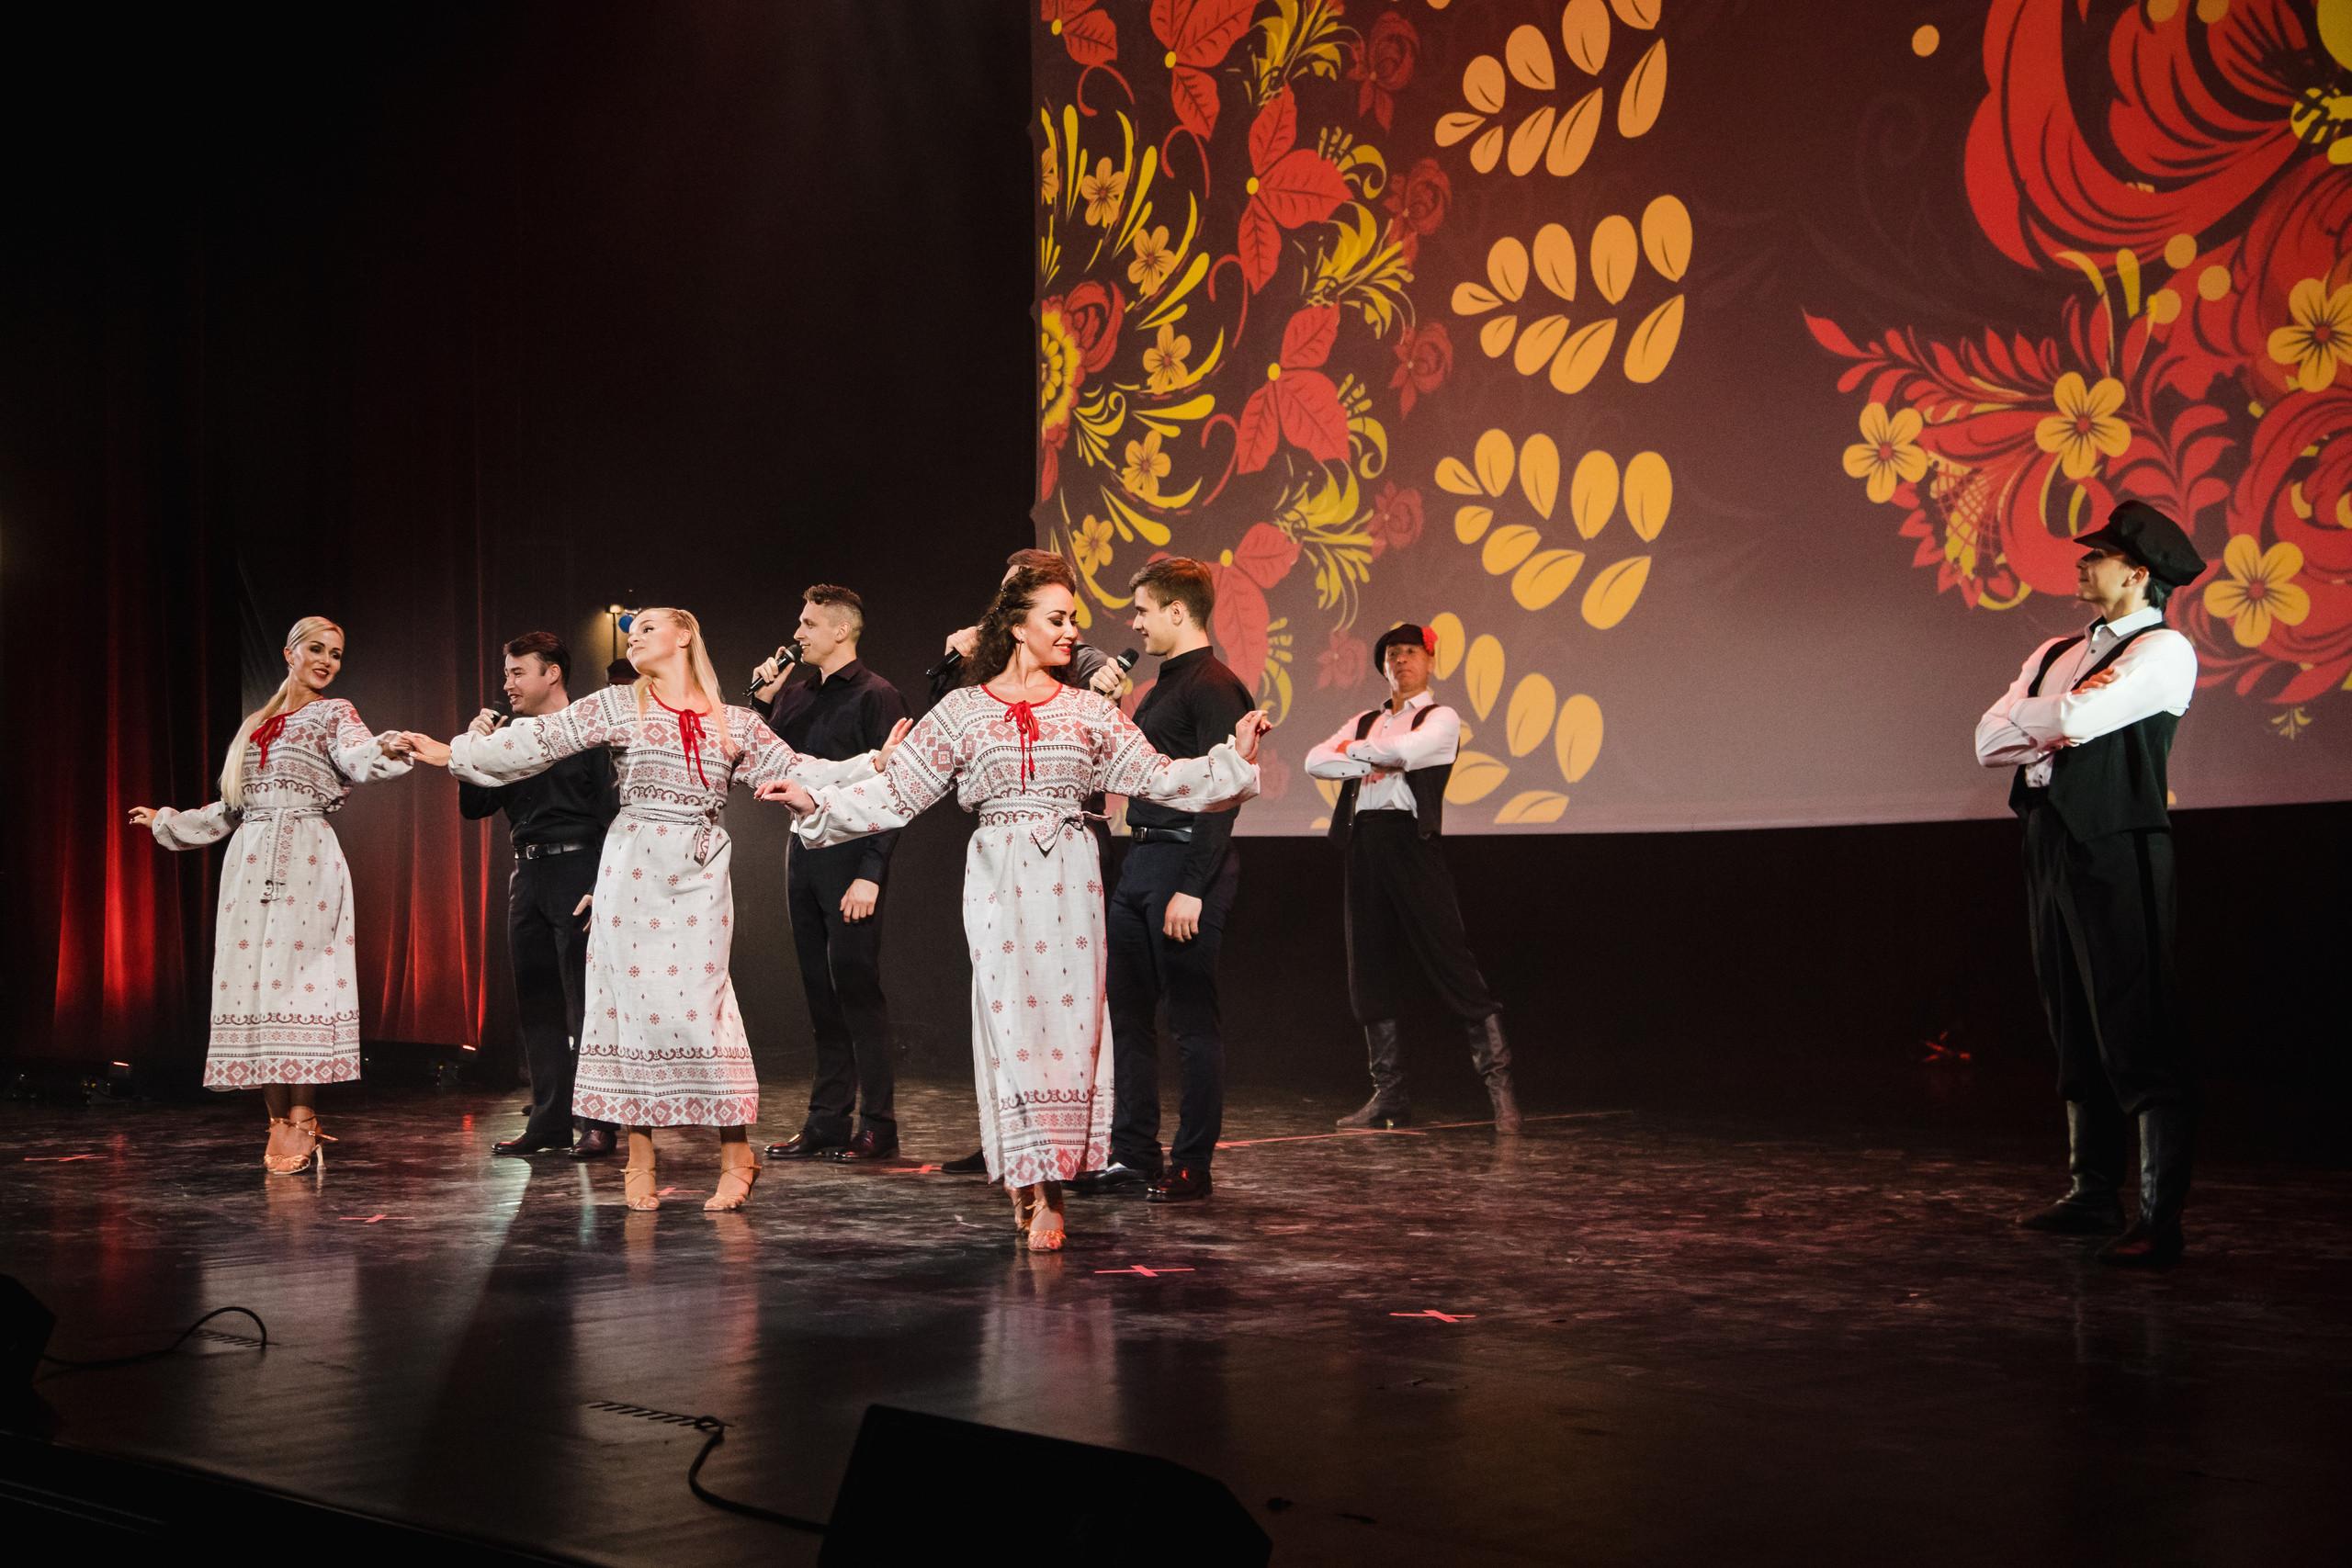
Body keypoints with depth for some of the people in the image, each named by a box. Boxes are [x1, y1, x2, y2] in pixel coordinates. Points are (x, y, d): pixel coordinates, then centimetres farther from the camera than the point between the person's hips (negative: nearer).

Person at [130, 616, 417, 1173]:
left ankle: (301, 1121, -12)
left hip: (305, 859, -5)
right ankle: (280, 1121, -1)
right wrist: (166, 821, 37)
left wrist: (387, 749, -39)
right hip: (250, 859, 5)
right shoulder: (256, 725, 21)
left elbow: (359, 757, -16)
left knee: (296, 976, -12)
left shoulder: (333, 714, 7)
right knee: (255, 979, -2)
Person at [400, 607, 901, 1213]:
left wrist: (874, 763, 3)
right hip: (633, 865, 1)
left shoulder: (734, 723, 11)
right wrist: (453, 752, 0)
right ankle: (639, 1159, 7)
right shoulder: (618, 706, 8)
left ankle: (736, 1156, 1)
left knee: (700, 998, -7)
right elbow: (540, 740, 5)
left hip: (700, 871, 0)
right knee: (632, 995, -2)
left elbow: (794, 769, 11)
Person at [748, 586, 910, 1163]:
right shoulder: (796, 695, 15)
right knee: (820, 991, 9)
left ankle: (876, 1124, 0)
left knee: (856, 986, -6)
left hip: (851, 855, -7)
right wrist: (763, 702, 6)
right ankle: (827, 1120, 15)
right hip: (804, 850, 7)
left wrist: (870, 874, -18)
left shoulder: (875, 697, -6)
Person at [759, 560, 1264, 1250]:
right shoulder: (962, 711, 6)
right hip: (999, 877, -1)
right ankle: (1033, 1182, 4)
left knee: (1068, 1020, -3)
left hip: (1069, 878, 1)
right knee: (1011, 1020, -6)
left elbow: (1159, 777, 9)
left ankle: (1045, 1189, 4)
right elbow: (895, 792, 7)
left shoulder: (1089, 712, 11)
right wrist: (813, 802, -1)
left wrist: (1236, 754, -1)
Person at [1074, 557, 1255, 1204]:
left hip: (1185, 867, -10)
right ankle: (1133, 1152, 20)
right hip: (1140, 861, 10)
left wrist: (1193, 889, -23)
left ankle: (1192, 1167, 4)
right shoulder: (1163, 687, 17)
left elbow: (1222, 794, -20)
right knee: (1127, 1013, 12)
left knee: (1193, 1022, -2)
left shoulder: (1214, 688, -13)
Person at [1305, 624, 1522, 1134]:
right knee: (1369, 970, 5)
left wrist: (1356, 752, 2)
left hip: (1411, 839, -6)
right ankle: (1389, 1096, 12)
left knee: (1450, 960, -10)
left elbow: (1406, 750, -15)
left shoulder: (1441, 718, 5)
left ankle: (1499, 1087, -8)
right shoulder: (1363, 723, 22)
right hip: (1364, 843, 6)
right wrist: (1370, 765, -6)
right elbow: (1315, 762, 8)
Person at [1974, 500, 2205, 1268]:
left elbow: (2077, 718, -18)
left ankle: (2160, 1217, -7)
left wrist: (2036, 717, 3)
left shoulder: (2163, 650, -4)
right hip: (2051, 845, 8)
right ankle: (2093, 1193, 19)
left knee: (2136, 1035, -9)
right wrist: (2063, 720, -6)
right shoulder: (2055, 654, 20)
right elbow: (1990, 740, 9)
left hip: (2117, 848, -8)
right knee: (2076, 1033, 11)